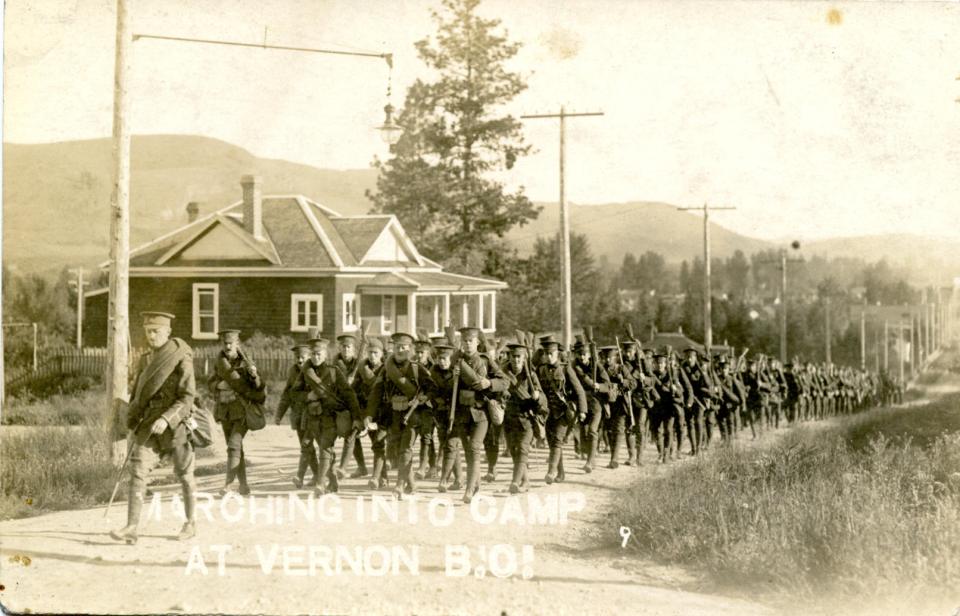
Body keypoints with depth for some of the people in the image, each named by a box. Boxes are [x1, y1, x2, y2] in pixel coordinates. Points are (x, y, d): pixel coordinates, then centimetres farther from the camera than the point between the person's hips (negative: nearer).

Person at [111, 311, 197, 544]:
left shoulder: (181, 359, -9)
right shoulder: (145, 361, 12)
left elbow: (188, 396, -15)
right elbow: (137, 395, 21)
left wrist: (166, 418, -26)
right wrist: (132, 425, 15)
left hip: (175, 424, -5)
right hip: (148, 425, 5)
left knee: (184, 474, 9)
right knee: (137, 471, -9)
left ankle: (191, 523, 25)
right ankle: (131, 527, -13)